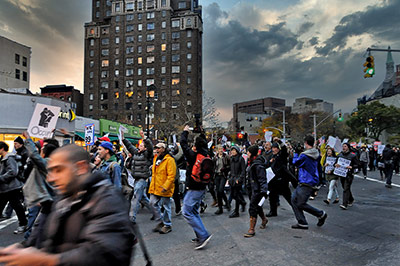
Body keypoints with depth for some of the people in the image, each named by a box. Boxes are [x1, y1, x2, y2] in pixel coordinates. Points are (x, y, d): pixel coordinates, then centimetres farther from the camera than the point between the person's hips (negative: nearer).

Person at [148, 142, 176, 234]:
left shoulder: (169, 160, -14)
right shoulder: (156, 158, 12)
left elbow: (171, 175, -19)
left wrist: (165, 186, -24)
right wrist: (152, 185, 19)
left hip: (164, 189, -8)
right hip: (155, 188, 8)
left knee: (166, 207, 4)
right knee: (153, 203, 9)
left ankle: (167, 225, 20)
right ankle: (161, 222, 27)